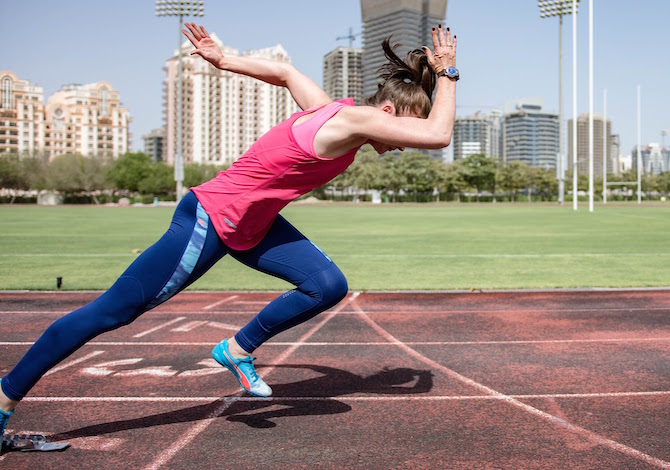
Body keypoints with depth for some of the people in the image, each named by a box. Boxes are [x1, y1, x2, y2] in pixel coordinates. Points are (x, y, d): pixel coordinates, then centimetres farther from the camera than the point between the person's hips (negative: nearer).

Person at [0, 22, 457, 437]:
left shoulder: (330, 111, 1)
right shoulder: (353, 119, -24)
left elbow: (284, 71, 16)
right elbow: (438, 134, -28)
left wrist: (223, 60, 22)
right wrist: (447, 72, -15)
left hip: (251, 224, 9)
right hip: (207, 223, -9)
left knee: (329, 286, -3)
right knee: (111, 312, 1)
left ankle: (239, 350, 14)